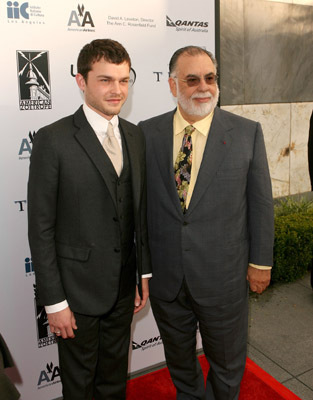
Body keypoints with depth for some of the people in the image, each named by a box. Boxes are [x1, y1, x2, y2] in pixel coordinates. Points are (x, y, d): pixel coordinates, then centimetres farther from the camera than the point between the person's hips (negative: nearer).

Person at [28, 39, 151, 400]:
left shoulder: (135, 136, 3)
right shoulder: (53, 140, -15)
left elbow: (140, 211, 8)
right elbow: (41, 227, -14)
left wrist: (144, 273, 8)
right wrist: (53, 300, -13)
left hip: (124, 286, 5)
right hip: (78, 288, -4)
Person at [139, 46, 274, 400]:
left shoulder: (247, 132, -6)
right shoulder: (147, 133, -3)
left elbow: (260, 202, -1)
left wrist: (260, 261, 1)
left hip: (223, 276, -1)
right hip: (165, 276, 2)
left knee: (227, 363, 20)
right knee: (178, 357, 25)